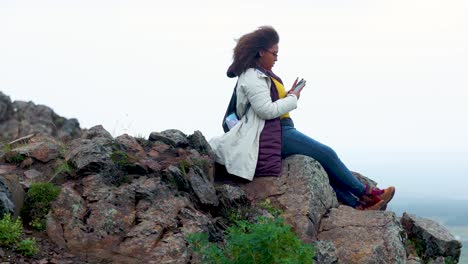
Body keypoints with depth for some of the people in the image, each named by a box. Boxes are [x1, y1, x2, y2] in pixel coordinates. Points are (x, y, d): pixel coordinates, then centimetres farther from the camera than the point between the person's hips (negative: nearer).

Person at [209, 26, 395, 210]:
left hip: (281, 130, 11)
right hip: (273, 134, -11)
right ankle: (366, 194, 3)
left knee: (324, 159, 2)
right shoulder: (252, 78, -13)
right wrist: (293, 99, -9)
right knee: (326, 154, -8)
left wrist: (288, 95, 6)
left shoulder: (261, 74, 21)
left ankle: (356, 204, -2)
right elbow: (267, 110, -22)